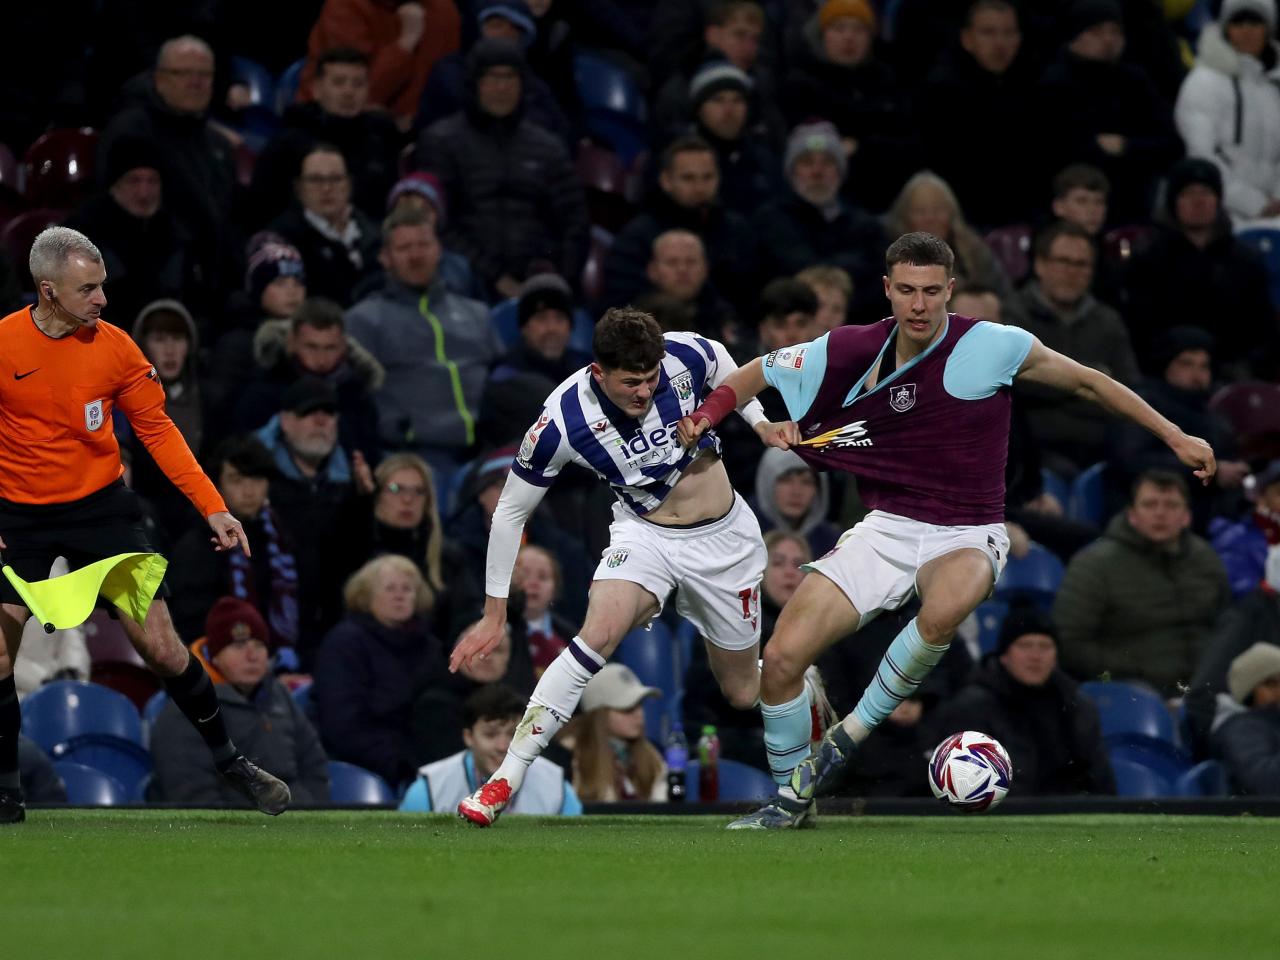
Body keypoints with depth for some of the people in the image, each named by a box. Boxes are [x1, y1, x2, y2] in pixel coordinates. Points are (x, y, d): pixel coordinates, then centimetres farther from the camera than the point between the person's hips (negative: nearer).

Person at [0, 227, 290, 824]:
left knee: (161, 648, -4)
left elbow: (158, 431, 1)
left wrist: (212, 508, -5)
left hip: (99, 506, 1)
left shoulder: (114, 347, -7)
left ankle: (229, 762, 12)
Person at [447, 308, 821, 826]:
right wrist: (494, 613, -8)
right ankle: (507, 777, -25)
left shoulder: (685, 356, -21)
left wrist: (759, 421, 5)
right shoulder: (562, 422, -25)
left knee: (744, 692, 8)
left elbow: (722, 363, 7)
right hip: (643, 534, -2)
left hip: (724, 536, 2)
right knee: (598, 633, -30)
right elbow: (510, 511, -12)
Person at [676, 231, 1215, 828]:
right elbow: (758, 370, 11)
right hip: (886, 528, 3)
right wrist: (706, 414, -8)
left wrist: (1176, 437, 4)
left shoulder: (995, 347, -11)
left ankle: (850, 735, -20)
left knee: (944, 609, -40)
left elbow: (1087, 382, 3)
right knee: (781, 657, -11)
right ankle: (791, 797, 14)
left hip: (966, 535, -3)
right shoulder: (853, 352, -3)